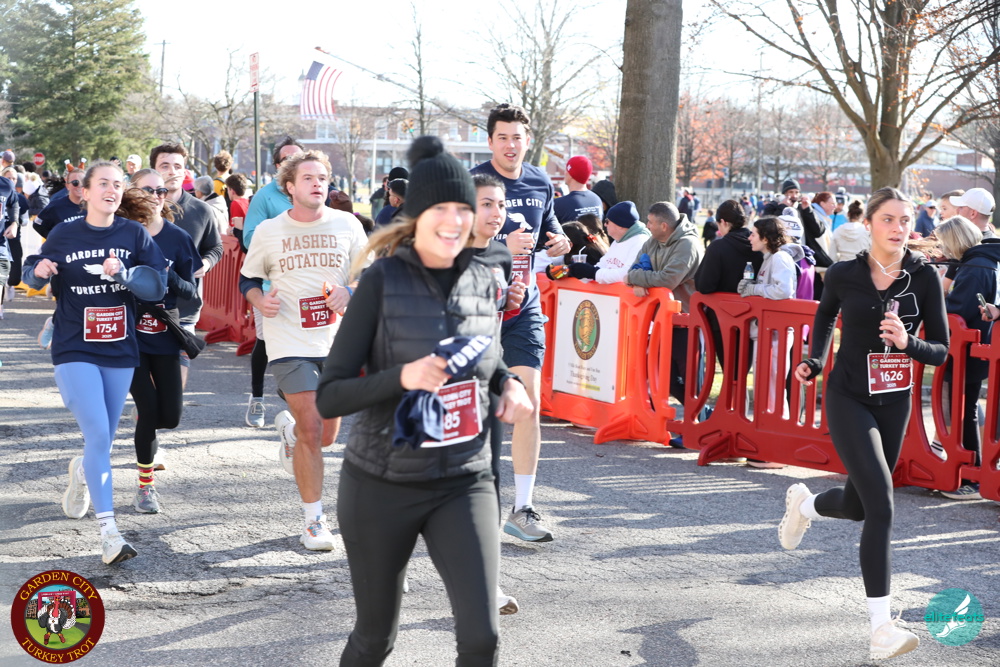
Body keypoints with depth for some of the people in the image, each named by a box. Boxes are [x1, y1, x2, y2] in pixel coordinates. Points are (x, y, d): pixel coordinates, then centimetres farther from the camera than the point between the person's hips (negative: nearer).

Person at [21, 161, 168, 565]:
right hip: (74, 351, -3)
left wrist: (122, 273, -25)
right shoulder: (63, 235, -2)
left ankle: (82, 472, 50)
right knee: (98, 436, -16)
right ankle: (108, 531, -15)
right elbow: (33, 277, 10)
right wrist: (39, 272, -13)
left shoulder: (135, 235, 0)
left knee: (104, 440, 13)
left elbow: (157, 285, -8)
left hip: (120, 352, 3)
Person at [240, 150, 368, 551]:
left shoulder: (347, 225, 2)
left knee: (327, 436, 8)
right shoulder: (268, 232, 1)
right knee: (311, 431, -10)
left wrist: (350, 292, -11)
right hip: (289, 342, -2)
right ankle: (313, 520, 4)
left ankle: (288, 428, 45)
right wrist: (259, 300, -8)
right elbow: (248, 278, 13)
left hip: (336, 341, 2)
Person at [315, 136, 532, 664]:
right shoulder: (382, 281, -12)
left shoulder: (482, 282, 1)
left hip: (464, 482, 3)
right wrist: (403, 377, -29)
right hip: (381, 484, -2)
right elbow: (328, 397, -13)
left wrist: (508, 383, 0)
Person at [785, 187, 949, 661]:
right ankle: (881, 627, -15)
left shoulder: (924, 277, -7)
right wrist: (814, 362, 6)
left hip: (894, 404, 3)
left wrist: (907, 342, -24)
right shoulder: (844, 275, -8)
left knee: (857, 505, 16)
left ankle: (804, 503, 54)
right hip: (848, 400, -3)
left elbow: (941, 351, -6)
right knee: (881, 504, -18)